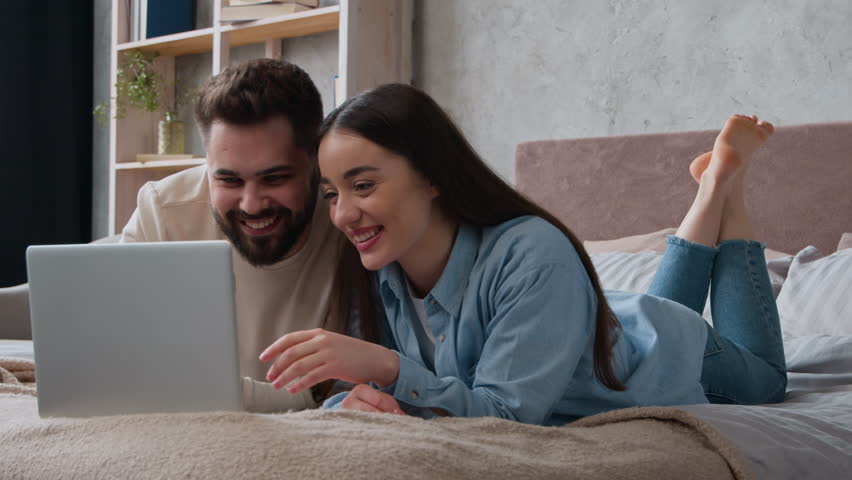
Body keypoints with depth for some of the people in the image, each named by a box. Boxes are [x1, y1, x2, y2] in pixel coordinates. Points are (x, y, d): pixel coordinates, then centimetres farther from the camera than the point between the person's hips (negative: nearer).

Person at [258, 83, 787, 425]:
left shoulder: (534, 256, -48)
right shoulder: (381, 273, -31)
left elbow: (509, 414, -49)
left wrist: (387, 367, -62)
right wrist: (355, 399, -50)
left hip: (664, 352, -4)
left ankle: (724, 182, 36)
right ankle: (710, 191, 43)